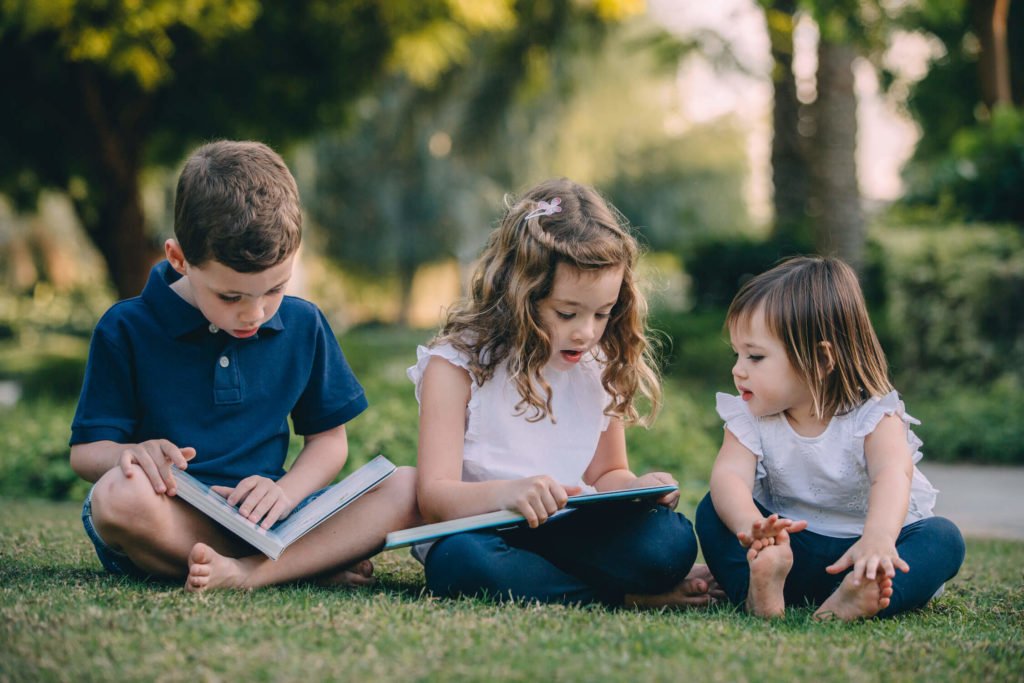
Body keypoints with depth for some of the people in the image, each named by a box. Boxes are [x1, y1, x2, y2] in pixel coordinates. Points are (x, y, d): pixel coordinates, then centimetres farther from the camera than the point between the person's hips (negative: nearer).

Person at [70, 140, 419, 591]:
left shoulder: (303, 326, 7)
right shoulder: (127, 330, -2)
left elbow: (328, 438, 11)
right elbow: (85, 452, -1)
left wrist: (286, 491, -11)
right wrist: (131, 454, -26)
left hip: (266, 518, 3)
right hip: (174, 523, -3)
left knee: (408, 489, -17)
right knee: (119, 495, -39)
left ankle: (245, 573, -31)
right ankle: (316, 562, -24)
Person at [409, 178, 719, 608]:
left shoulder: (602, 369, 6)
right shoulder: (457, 365, -7)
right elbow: (434, 496, -15)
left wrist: (638, 488, -6)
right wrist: (507, 492, -36)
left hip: (571, 535, 2)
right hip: (477, 534, -1)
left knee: (671, 539, -25)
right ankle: (630, 597, -21)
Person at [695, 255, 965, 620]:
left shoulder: (872, 415, -14)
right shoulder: (749, 418, -4)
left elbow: (892, 476, -35)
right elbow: (729, 475, -22)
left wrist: (878, 539, -59)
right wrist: (749, 525, -48)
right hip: (791, 546, 2)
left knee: (943, 538, -28)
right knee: (713, 512, -18)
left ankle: (856, 599, -54)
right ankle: (758, 591, -42)